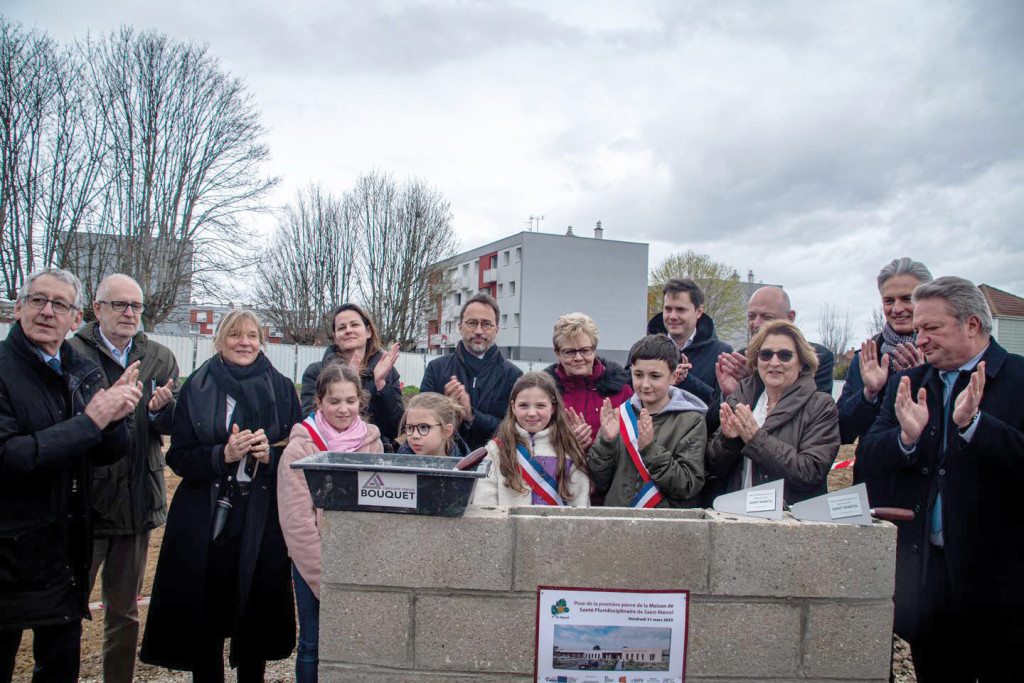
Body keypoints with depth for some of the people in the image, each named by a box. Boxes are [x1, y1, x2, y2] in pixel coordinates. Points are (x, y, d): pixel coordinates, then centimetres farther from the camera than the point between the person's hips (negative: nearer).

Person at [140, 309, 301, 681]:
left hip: (261, 521, 0)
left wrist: (270, 455, -14)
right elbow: (178, 456, 1)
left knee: (256, 614, 5)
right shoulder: (197, 388, 4)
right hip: (205, 521, 0)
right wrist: (223, 454, -16)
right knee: (204, 616, 3)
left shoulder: (281, 388, 6)